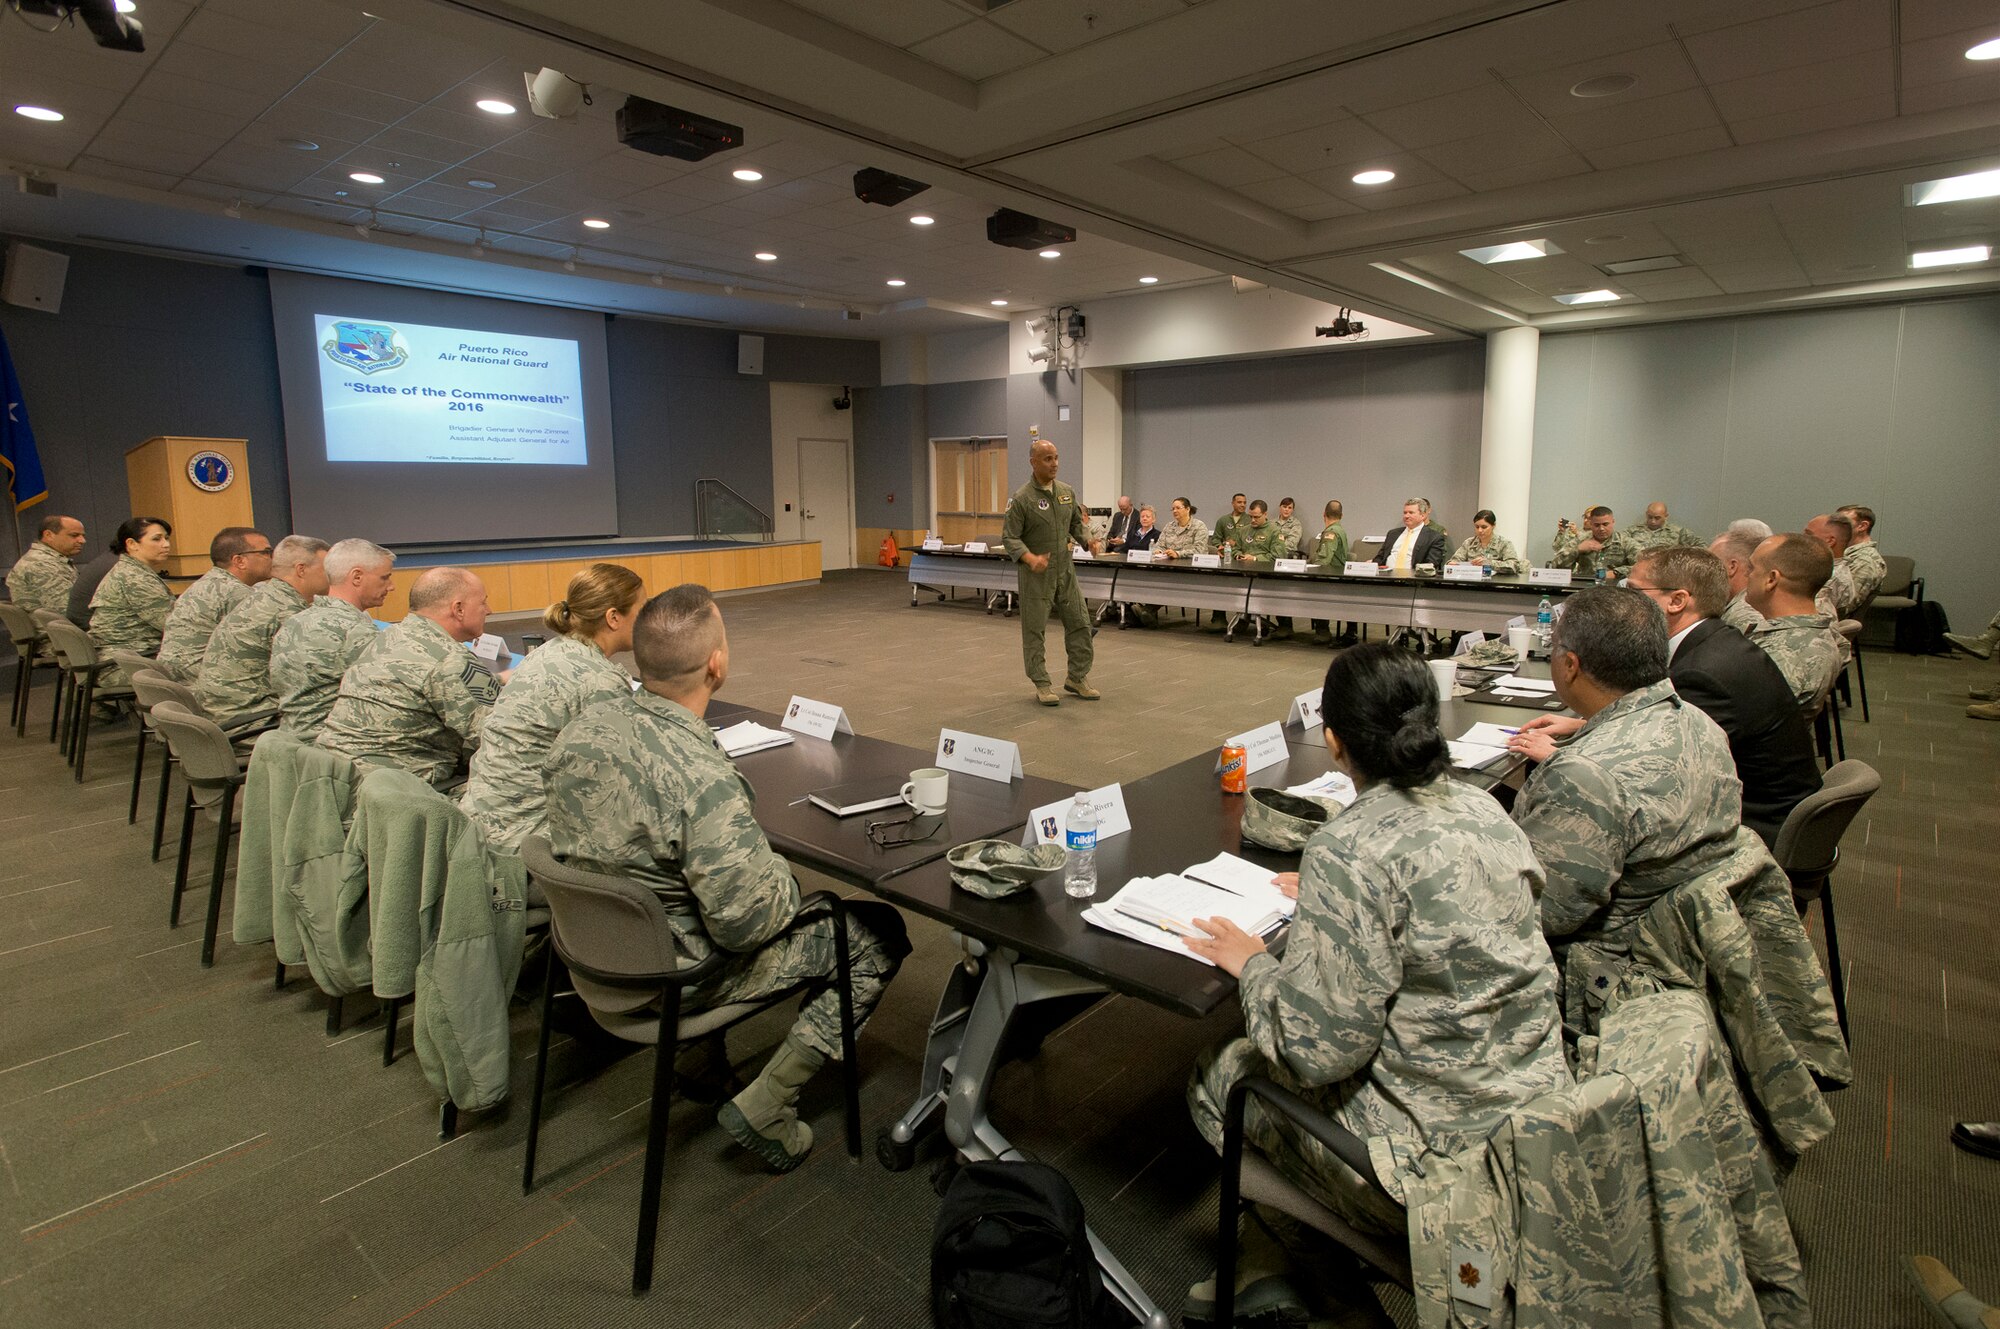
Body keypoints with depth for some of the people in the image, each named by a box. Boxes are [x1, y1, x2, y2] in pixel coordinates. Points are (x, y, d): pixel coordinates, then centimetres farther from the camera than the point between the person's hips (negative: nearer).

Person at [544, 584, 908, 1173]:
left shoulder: (582, 729, -9)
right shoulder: (705, 780, -34)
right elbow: (749, 922, -29)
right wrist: (785, 877, -7)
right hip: (677, 974, -8)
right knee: (879, 934, 0)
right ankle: (766, 1105, 3)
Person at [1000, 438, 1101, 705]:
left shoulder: (1067, 492, 6)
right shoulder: (1021, 498, -12)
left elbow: (1077, 523, 17)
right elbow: (1009, 536, -12)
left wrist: (1089, 541, -3)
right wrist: (1030, 558, -28)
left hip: (1065, 571, 6)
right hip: (1036, 574, -6)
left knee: (1080, 623, 8)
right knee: (1034, 630, 2)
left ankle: (1077, 677, 23)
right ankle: (1042, 685, 13)